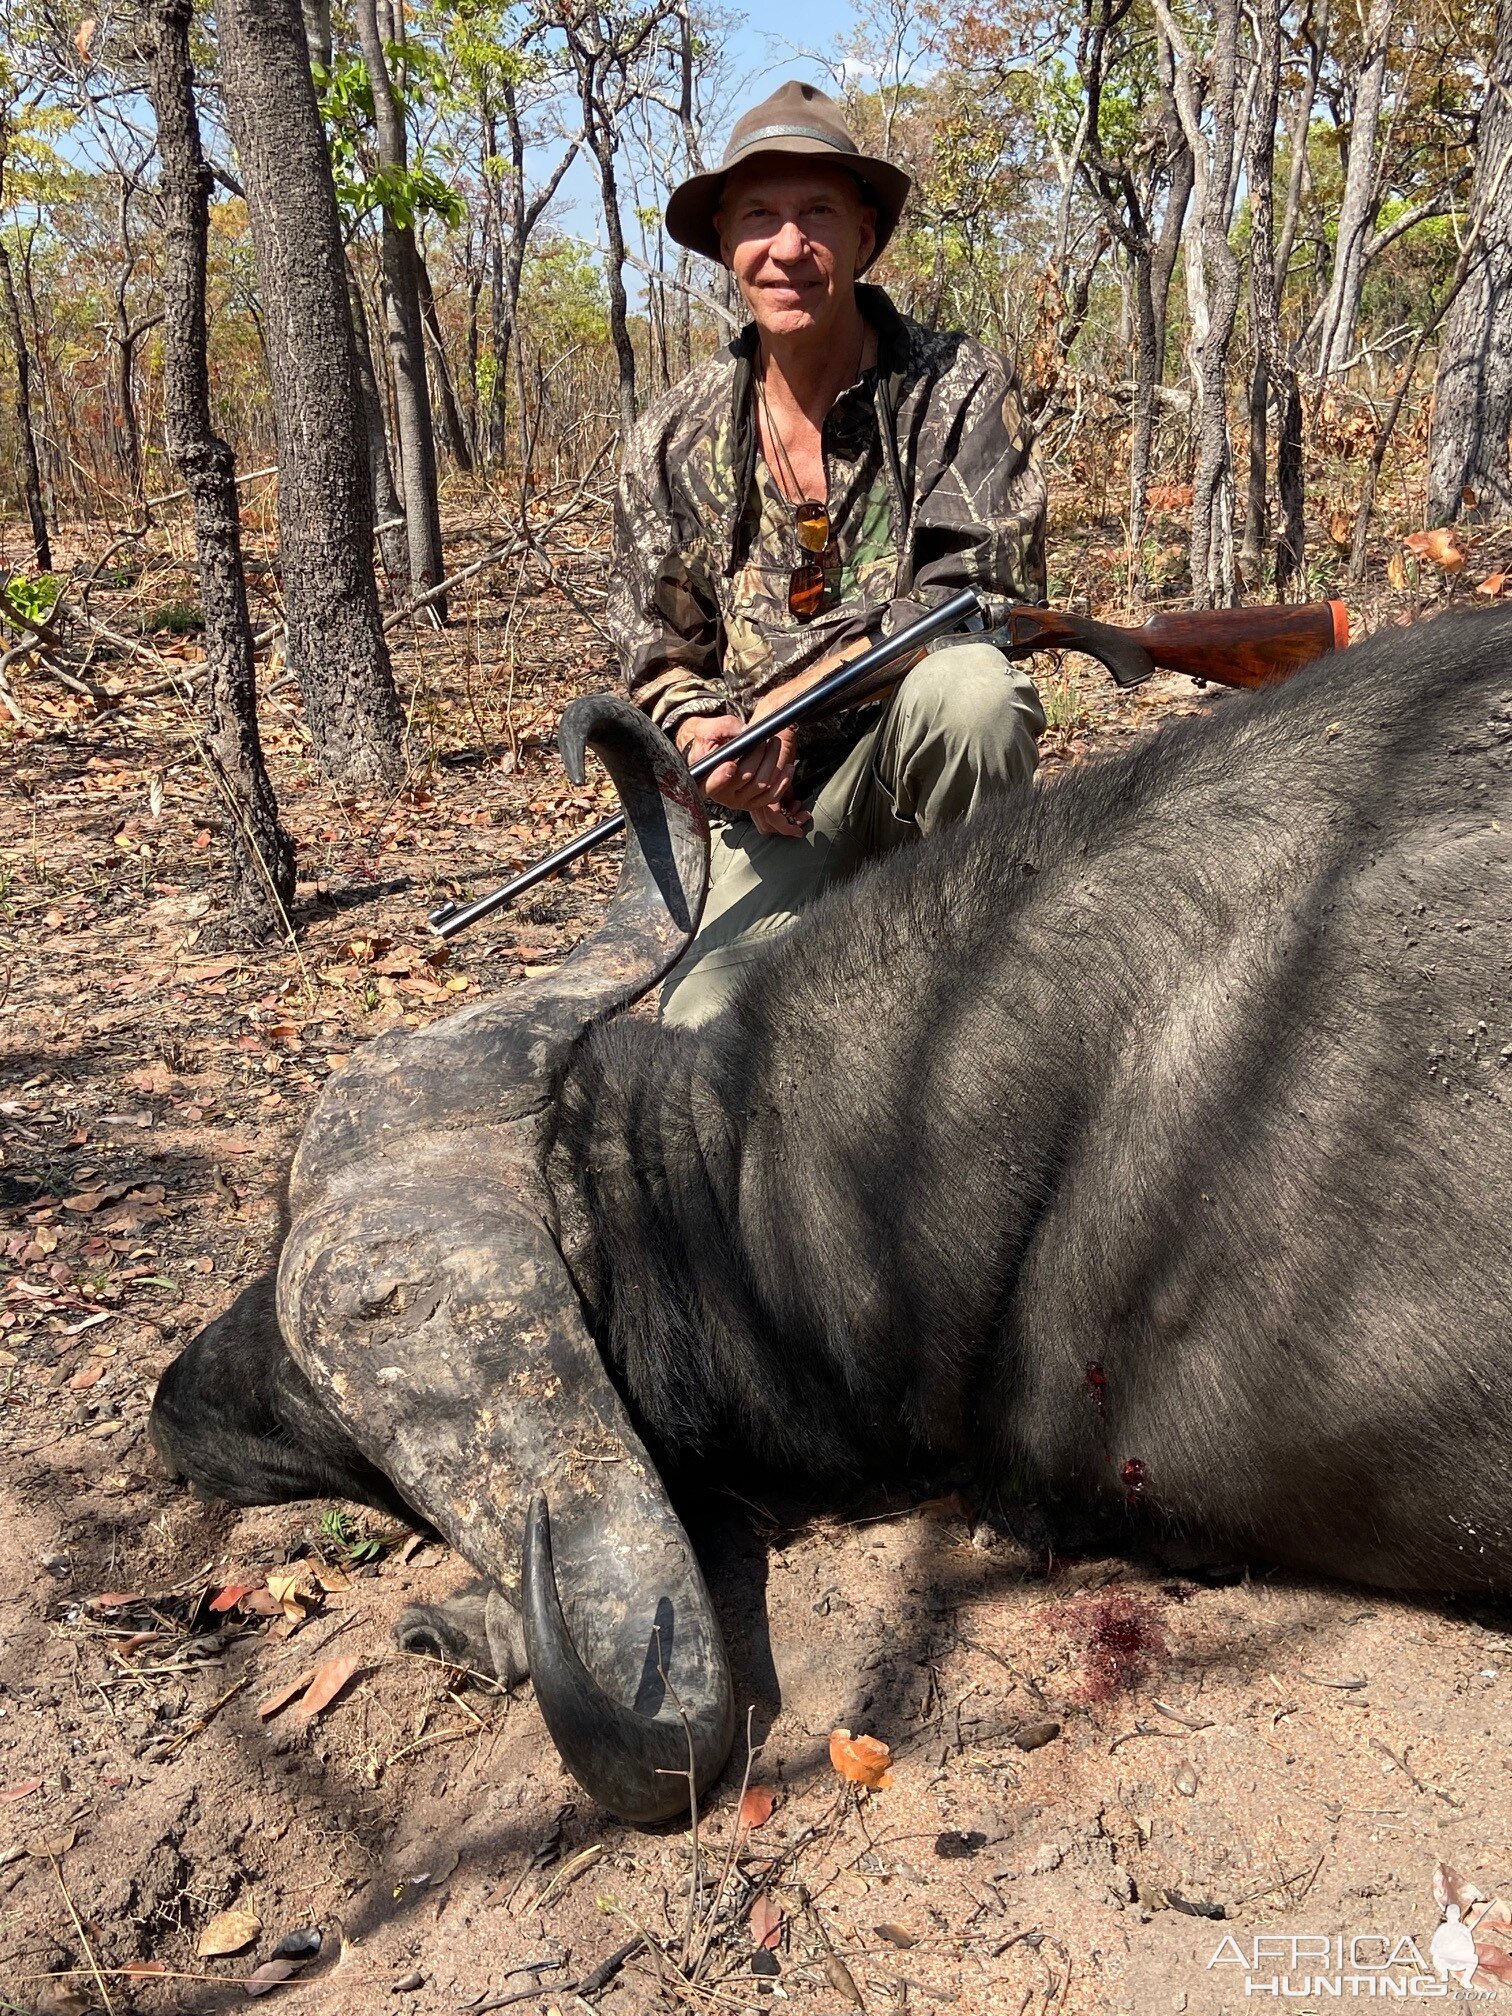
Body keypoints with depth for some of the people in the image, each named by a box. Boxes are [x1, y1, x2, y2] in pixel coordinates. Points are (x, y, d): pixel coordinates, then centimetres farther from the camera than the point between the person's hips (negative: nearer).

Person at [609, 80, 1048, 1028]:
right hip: (776, 800, 1)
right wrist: (708, 731, -12)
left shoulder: (959, 386, -4)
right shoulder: (676, 440, 5)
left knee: (965, 680, -36)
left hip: (930, 763, -1)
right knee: (707, 1027, -22)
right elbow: (657, 655, 12)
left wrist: (783, 698, -22)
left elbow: (980, 589, -17)